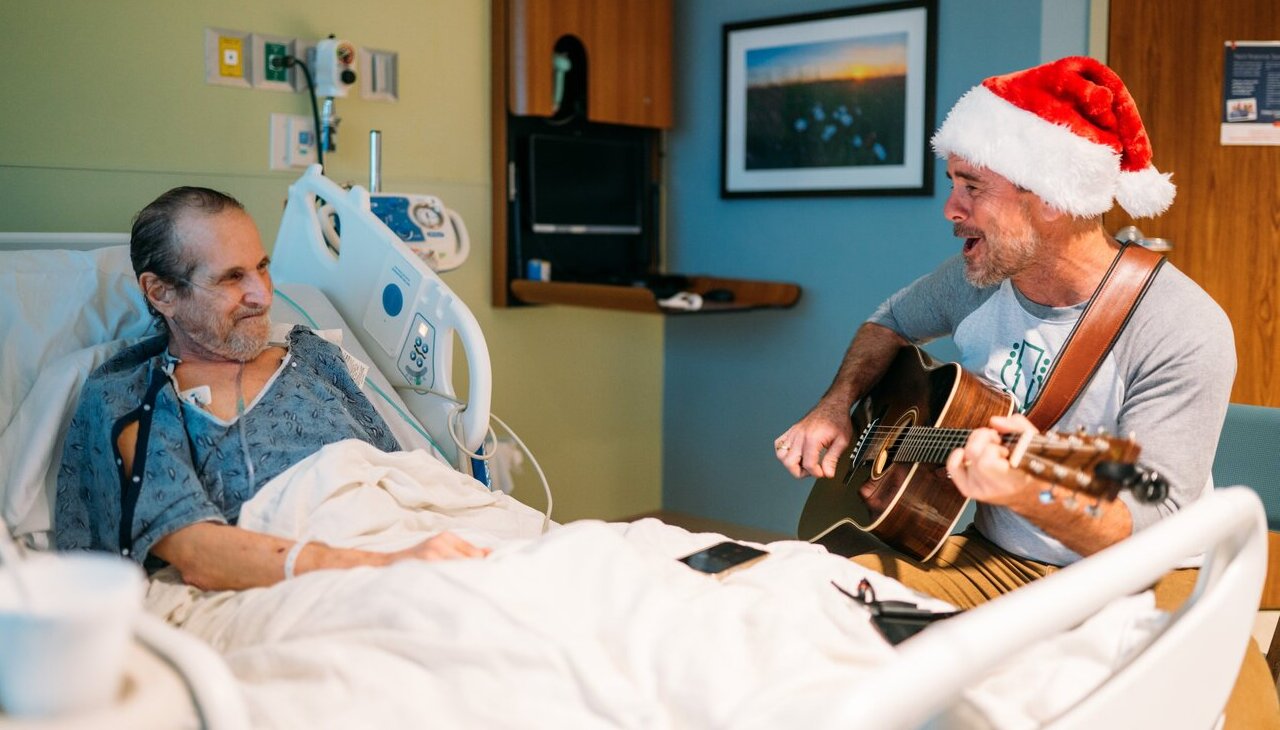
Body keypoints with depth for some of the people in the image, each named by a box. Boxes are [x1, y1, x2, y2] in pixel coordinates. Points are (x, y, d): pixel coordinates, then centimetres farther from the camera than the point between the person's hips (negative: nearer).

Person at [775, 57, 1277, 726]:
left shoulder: (1183, 331, -19)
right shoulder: (977, 276, -1)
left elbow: (1152, 537, -22)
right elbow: (890, 323, 21)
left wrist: (1035, 496, -43)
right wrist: (836, 406, 2)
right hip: (990, 561, 4)